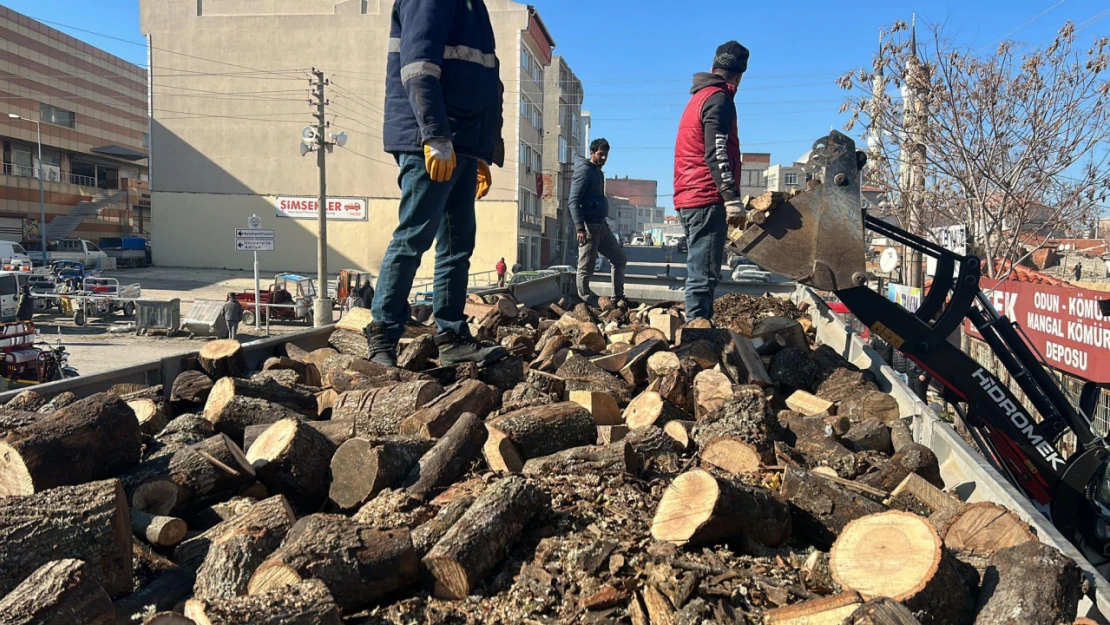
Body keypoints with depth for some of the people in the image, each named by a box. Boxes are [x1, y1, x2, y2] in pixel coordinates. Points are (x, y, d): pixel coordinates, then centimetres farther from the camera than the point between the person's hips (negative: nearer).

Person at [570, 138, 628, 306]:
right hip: (588, 227, -10)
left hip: (601, 226, 10)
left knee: (620, 259, 11)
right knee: (586, 268, -4)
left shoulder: (598, 172, 19)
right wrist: (579, 228, -25)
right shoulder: (584, 170, -9)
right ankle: (587, 303, 3)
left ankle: (617, 298, 16)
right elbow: (573, 201, -17)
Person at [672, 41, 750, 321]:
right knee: (703, 274, -12)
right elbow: (716, 153, -17)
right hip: (707, 199, -10)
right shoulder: (719, 98, -6)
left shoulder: (698, 97, 23)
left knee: (701, 273, 11)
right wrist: (732, 197, -23)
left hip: (688, 197, 10)